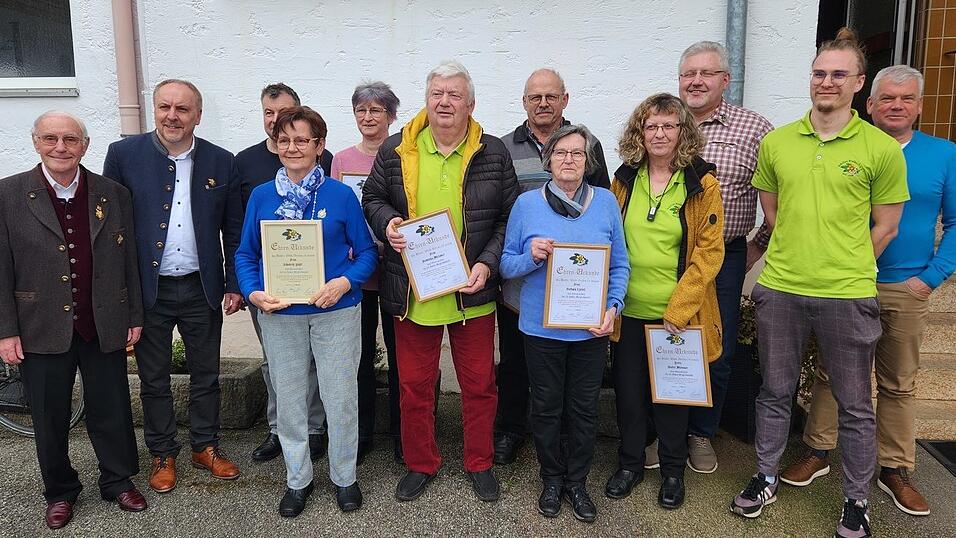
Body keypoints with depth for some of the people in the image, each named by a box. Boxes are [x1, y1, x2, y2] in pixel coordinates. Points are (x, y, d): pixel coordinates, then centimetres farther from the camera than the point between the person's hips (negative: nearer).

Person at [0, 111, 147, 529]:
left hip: (104, 328, 1)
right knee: (50, 417, 13)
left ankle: (119, 480, 31)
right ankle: (60, 491, 32)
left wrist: (134, 316, 5)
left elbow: (129, 262, 6)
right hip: (42, 330, -1)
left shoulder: (113, 194, 2)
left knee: (111, 409, 11)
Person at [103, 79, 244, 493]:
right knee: (153, 378, 12)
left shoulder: (221, 161, 0)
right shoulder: (124, 154, -3)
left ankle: (206, 446, 31)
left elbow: (234, 229, 4)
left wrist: (234, 284, 1)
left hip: (202, 289, 1)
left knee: (206, 375, 13)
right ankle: (162, 454, 29)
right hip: (147, 289, -1)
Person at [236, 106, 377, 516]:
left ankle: (344, 476, 28)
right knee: (289, 399, 12)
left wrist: (344, 282, -19)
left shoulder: (341, 195, -3)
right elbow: (245, 255, 6)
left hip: (336, 311, -2)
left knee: (341, 397, 7)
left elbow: (366, 252, -1)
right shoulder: (261, 196, 3)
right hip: (279, 314, 2)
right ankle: (297, 479, 31)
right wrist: (253, 293, -11)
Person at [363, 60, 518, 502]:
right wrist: (386, 223, -10)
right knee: (414, 385, 11)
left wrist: (487, 263, -10)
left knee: (479, 383, 11)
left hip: (473, 292, 0)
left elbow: (509, 218, 2)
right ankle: (420, 464, 32)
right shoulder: (395, 151, 1)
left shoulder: (493, 153, 0)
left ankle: (480, 464, 31)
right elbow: (372, 197, 12)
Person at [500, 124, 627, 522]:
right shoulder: (527, 203, -3)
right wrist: (531, 256, -20)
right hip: (541, 327, -1)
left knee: (584, 409, 12)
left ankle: (577, 482, 32)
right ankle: (552, 479, 33)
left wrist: (613, 307, -11)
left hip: (591, 329, 1)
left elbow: (619, 265, 2)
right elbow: (507, 265, 0)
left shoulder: (606, 202, -1)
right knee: (546, 408, 12)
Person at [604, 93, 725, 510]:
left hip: (678, 314, -2)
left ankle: (672, 470, 31)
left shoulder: (701, 183, -6)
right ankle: (630, 463, 32)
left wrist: (678, 310, -15)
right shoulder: (624, 179, 4)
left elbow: (709, 252, -9)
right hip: (629, 310, 3)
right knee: (628, 388, 11)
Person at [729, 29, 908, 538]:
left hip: (848, 296, -2)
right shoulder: (776, 142, 4)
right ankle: (766, 478, 32)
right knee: (775, 391, 15)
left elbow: (884, 227, 2)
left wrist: (844, 268, 3)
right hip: (779, 290, 3)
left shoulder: (882, 148, -4)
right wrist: (796, 259, 9)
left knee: (854, 404, 10)